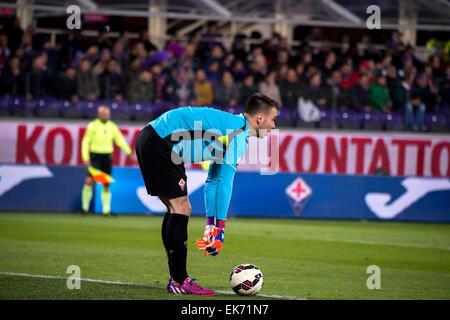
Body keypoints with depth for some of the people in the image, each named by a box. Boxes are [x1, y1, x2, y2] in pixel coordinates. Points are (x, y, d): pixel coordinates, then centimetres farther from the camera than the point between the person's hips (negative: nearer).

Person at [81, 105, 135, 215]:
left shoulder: (112, 126, 7)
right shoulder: (92, 126, -5)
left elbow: (120, 140, 10)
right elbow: (85, 142, -5)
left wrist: (129, 152, -1)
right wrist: (86, 159, -12)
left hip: (107, 157, 4)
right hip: (94, 156, -4)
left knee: (106, 185, 3)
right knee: (89, 181, -13)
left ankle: (106, 210, 6)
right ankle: (85, 207, -3)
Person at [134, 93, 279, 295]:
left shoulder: (232, 125, 21)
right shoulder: (239, 135, -11)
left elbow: (213, 180, 25)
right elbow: (225, 182, -15)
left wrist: (211, 225, 23)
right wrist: (219, 229, -12)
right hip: (159, 142, -11)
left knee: (176, 210, 13)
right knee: (181, 209, -9)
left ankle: (176, 280, 15)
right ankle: (179, 283, -9)